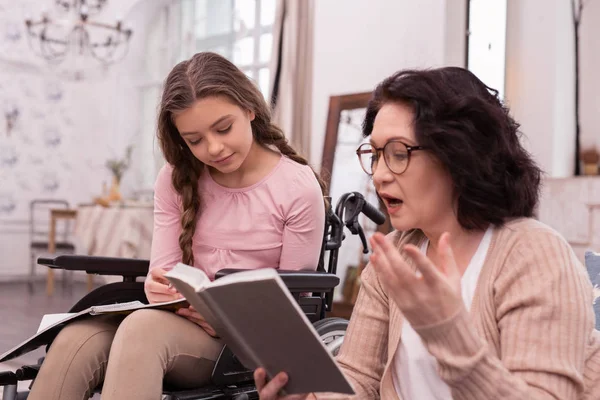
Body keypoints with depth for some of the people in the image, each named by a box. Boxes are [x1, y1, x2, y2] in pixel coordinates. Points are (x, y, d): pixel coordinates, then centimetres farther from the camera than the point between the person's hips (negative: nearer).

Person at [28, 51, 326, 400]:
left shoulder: (299, 188, -6)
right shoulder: (178, 179, 9)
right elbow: (163, 267, 5)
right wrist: (159, 287, -20)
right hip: (184, 320, 4)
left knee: (144, 328, -37)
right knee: (75, 340, -29)